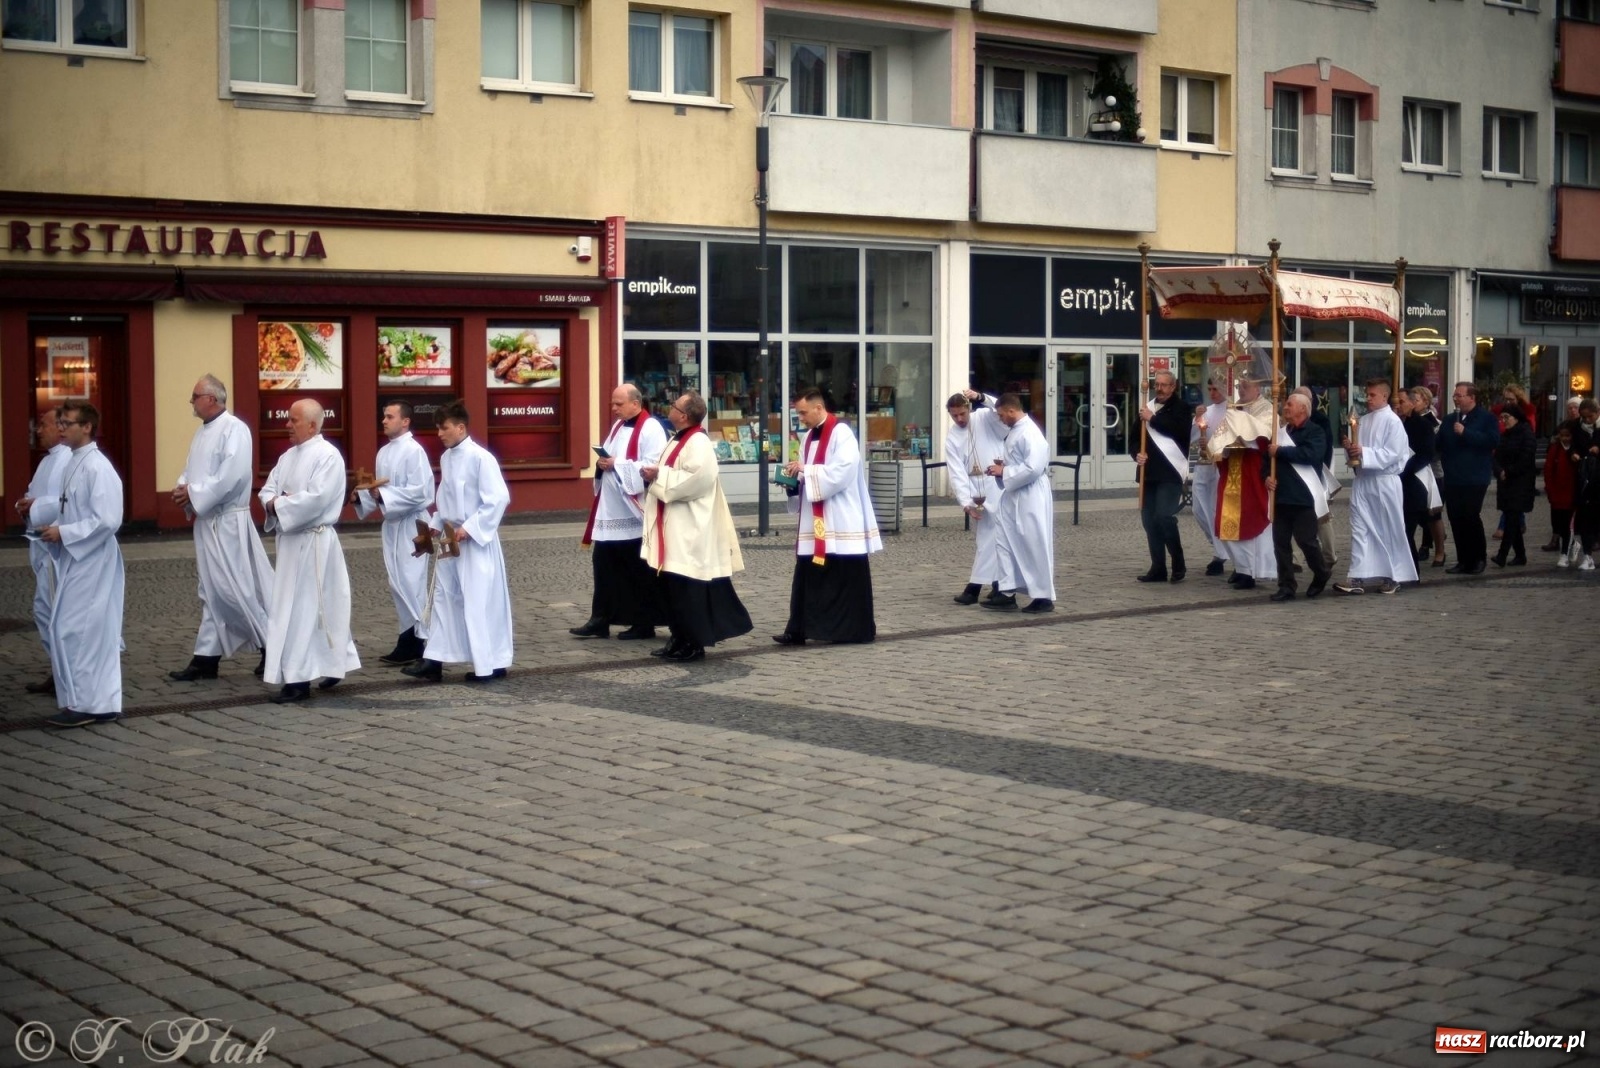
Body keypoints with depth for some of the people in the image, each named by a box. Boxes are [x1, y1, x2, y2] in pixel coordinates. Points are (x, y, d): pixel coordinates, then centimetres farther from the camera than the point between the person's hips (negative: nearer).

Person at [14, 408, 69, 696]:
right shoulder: (48, 460, 17)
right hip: (43, 545, 10)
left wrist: (37, 507, -19)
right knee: (44, 609, 14)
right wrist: (26, 504, 2)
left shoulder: (71, 460, -15)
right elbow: (37, 493, 24)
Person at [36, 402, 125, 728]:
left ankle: (86, 704, 0)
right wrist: (55, 529, 2)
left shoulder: (97, 467, -17)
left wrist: (63, 533, -18)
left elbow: (108, 520, -22)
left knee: (75, 630, -7)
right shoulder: (74, 463, 11)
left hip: (92, 562, -9)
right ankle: (99, 702, 19)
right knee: (92, 632, 12)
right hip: (76, 560, 9)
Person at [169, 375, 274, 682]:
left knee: (234, 588, -6)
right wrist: (183, 488, -3)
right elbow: (191, 470, 19)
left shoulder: (234, 429, -13)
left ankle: (271, 645, 6)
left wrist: (194, 494, -17)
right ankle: (206, 657, 13)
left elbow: (232, 476, -22)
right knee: (212, 591, 10)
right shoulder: (202, 432, 14)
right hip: (206, 521, 9)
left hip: (228, 522, -9)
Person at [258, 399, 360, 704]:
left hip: (314, 541, -8)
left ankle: (299, 679, -4)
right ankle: (334, 663, 26)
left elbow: (316, 499, -22)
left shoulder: (328, 456, -12)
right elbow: (267, 491, 12)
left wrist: (279, 505, -13)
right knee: (320, 607, 15)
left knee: (301, 609, -7)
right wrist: (274, 502, -11)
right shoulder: (288, 457, 13)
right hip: (291, 539, 8)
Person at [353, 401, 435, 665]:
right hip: (392, 523, 9)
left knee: (410, 583, -5)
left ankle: (413, 643, 2)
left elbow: (419, 492, -21)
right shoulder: (384, 452, 11)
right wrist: (362, 496, -1)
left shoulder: (414, 451, -15)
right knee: (398, 584, 12)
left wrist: (383, 495, -24)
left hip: (410, 524, -9)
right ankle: (409, 639, 20)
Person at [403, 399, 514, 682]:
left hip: (476, 541, -8)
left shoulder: (480, 458, -15)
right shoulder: (446, 458, 8)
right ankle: (434, 661, 9)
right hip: (452, 539, 8)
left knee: (479, 601, -2)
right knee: (443, 597, 7)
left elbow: (499, 499, -18)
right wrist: (436, 526, 4)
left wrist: (469, 527, -19)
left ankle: (491, 663, 8)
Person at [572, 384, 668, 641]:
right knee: (604, 565, 7)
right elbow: (608, 457, 21)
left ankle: (645, 623, 10)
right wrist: (602, 463, -3)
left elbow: (653, 466, -21)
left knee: (639, 570, 1)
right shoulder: (618, 427, 16)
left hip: (635, 513, -8)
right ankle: (600, 620, 10)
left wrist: (617, 465, -20)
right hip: (611, 511, 8)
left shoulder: (650, 429, -11)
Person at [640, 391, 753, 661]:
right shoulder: (679, 440, 15)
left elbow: (696, 479, -27)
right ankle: (679, 639, 20)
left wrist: (659, 475, -18)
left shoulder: (698, 444, -16)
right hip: (673, 528, 10)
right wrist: (654, 474, 0)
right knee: (671, 587, 12)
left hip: (689, 531, -10)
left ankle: (694, 644, 1)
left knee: (688, 590, -5)